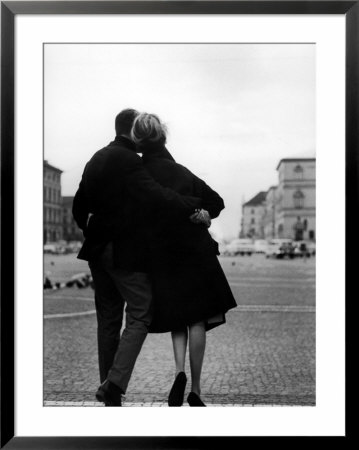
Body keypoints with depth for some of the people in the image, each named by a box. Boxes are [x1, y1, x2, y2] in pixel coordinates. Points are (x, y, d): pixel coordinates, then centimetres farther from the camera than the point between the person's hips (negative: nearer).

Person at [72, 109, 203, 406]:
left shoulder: (96, 159, 13)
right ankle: (115, 383, -11)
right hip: (126, 251, -8)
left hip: (98, 249, 8)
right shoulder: (129, 160, -13)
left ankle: (110, 398, 18)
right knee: (140, 315, 0)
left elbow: (79, 207, 19)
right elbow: (155, 195, -28)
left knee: (108, 319, 12)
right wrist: (197, 205, -24)